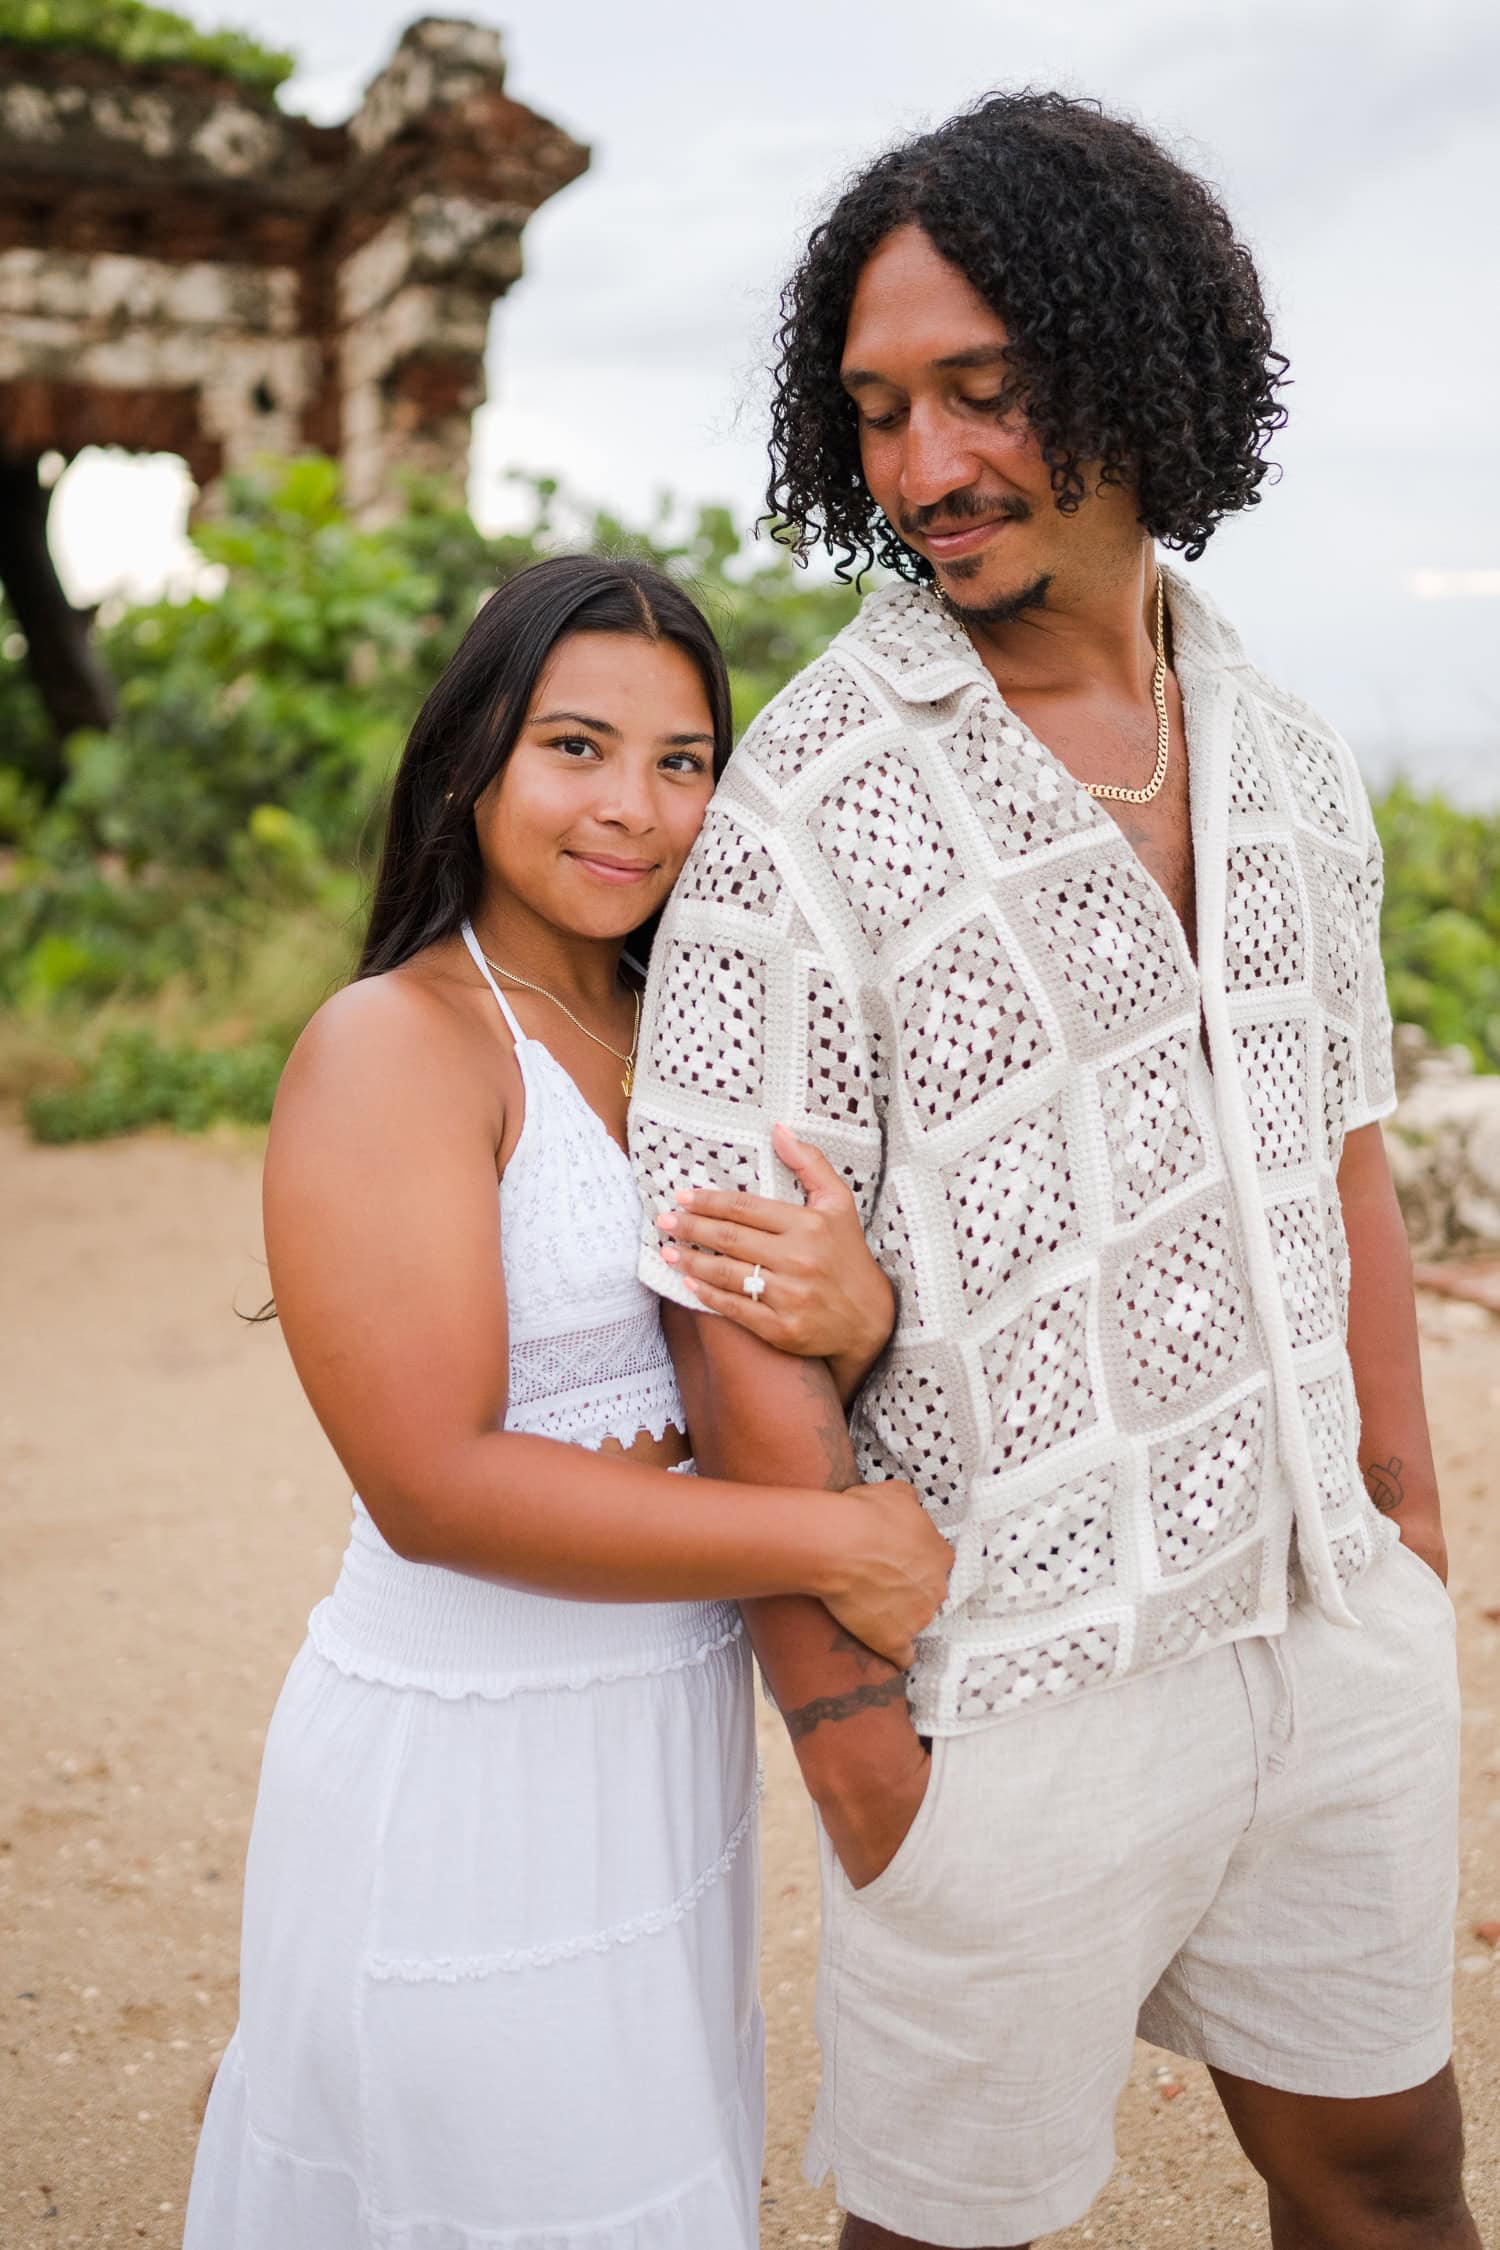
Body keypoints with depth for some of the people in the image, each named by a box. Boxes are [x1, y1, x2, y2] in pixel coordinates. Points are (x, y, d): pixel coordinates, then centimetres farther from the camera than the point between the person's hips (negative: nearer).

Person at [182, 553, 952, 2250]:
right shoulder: (392, 1043, -17)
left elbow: (789, 1380, 3)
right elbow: (435, 1486, -24)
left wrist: (859, 1314, -21)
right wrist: (829, 1543, -21)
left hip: (671, 1741, 7)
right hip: (465, 1771, -7)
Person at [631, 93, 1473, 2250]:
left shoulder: (1287, 756, 5)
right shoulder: (810, 809, -14)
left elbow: (1338, 1161, 12)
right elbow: (744, 1316, -15)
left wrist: (1409, 1536, 13)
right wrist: (848, 1728, -13)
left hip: (1339, 1630, 6)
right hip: (1021, 1686, -5)